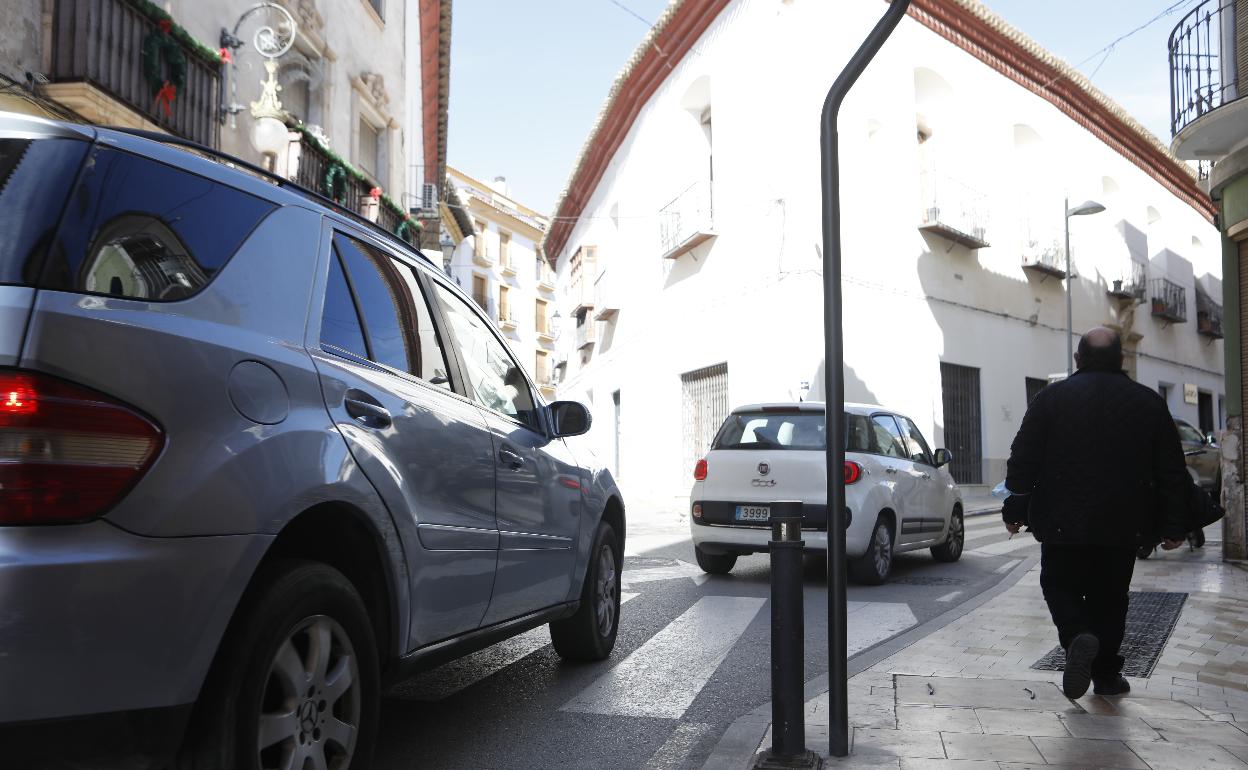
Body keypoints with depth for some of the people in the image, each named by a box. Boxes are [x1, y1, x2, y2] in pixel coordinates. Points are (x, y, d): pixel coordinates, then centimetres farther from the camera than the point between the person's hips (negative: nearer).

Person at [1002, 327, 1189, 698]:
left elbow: (1023, 460, -5)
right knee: (1109, 598, 14)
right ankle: (1106, 675, 17)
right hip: (1123, 527, 2)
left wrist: (1016, 509, 3)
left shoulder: (1052, 397, -3)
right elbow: (1172, 472, 5)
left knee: (1061, 587, 11)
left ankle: (1079, 636, -16)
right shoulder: (1150, 403, 4)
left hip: (1063, 523, -2)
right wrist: (1173, 525, 11)